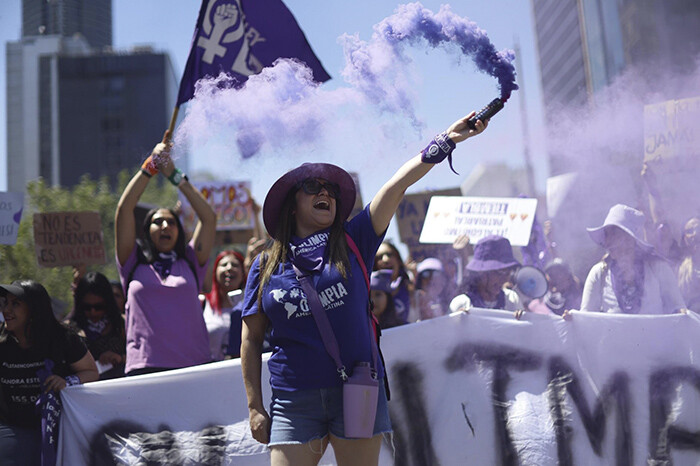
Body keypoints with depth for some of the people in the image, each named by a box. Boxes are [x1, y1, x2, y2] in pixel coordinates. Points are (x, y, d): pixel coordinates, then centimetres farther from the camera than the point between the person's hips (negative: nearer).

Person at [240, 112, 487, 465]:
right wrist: (255, 408, 4)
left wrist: (446, 141, -13)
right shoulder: (266, 266, 5)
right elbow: (251, 340, 7)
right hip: (295, 402, 0)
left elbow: (398, 185, -6)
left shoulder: (352, 243, 4)